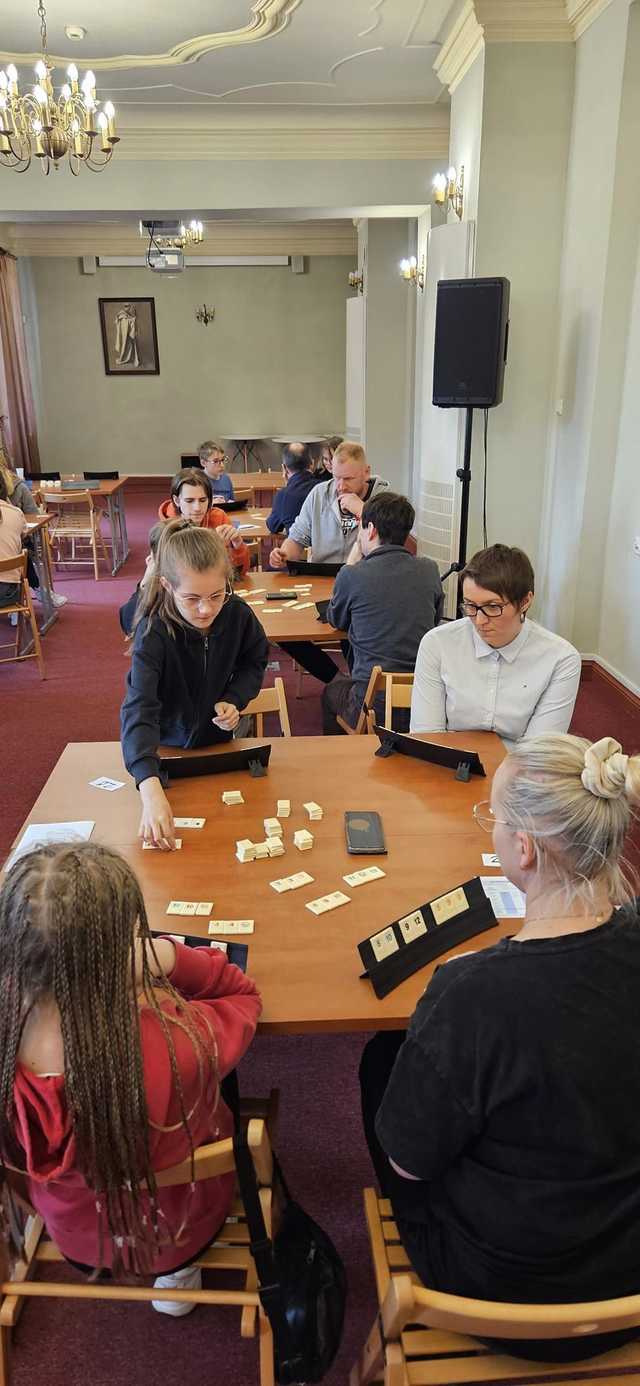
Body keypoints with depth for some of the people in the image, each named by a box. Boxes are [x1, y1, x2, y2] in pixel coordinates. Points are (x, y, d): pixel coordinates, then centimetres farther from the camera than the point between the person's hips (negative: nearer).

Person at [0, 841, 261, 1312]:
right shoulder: (179, 1044, -43)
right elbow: (243, 993, -19)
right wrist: (165, 955, -29)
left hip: (73, 1232, 3)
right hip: (173, 1235, -2)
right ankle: (176, 1271, 44)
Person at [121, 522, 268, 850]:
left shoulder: (238, 614, -21)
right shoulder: (153, 633, -33)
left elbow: (254, 662, 2)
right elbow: (138, 711, -45)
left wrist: (234, 700, -19)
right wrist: (151, 790, -58)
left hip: (220, 739, 4)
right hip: (168, 747, -3)